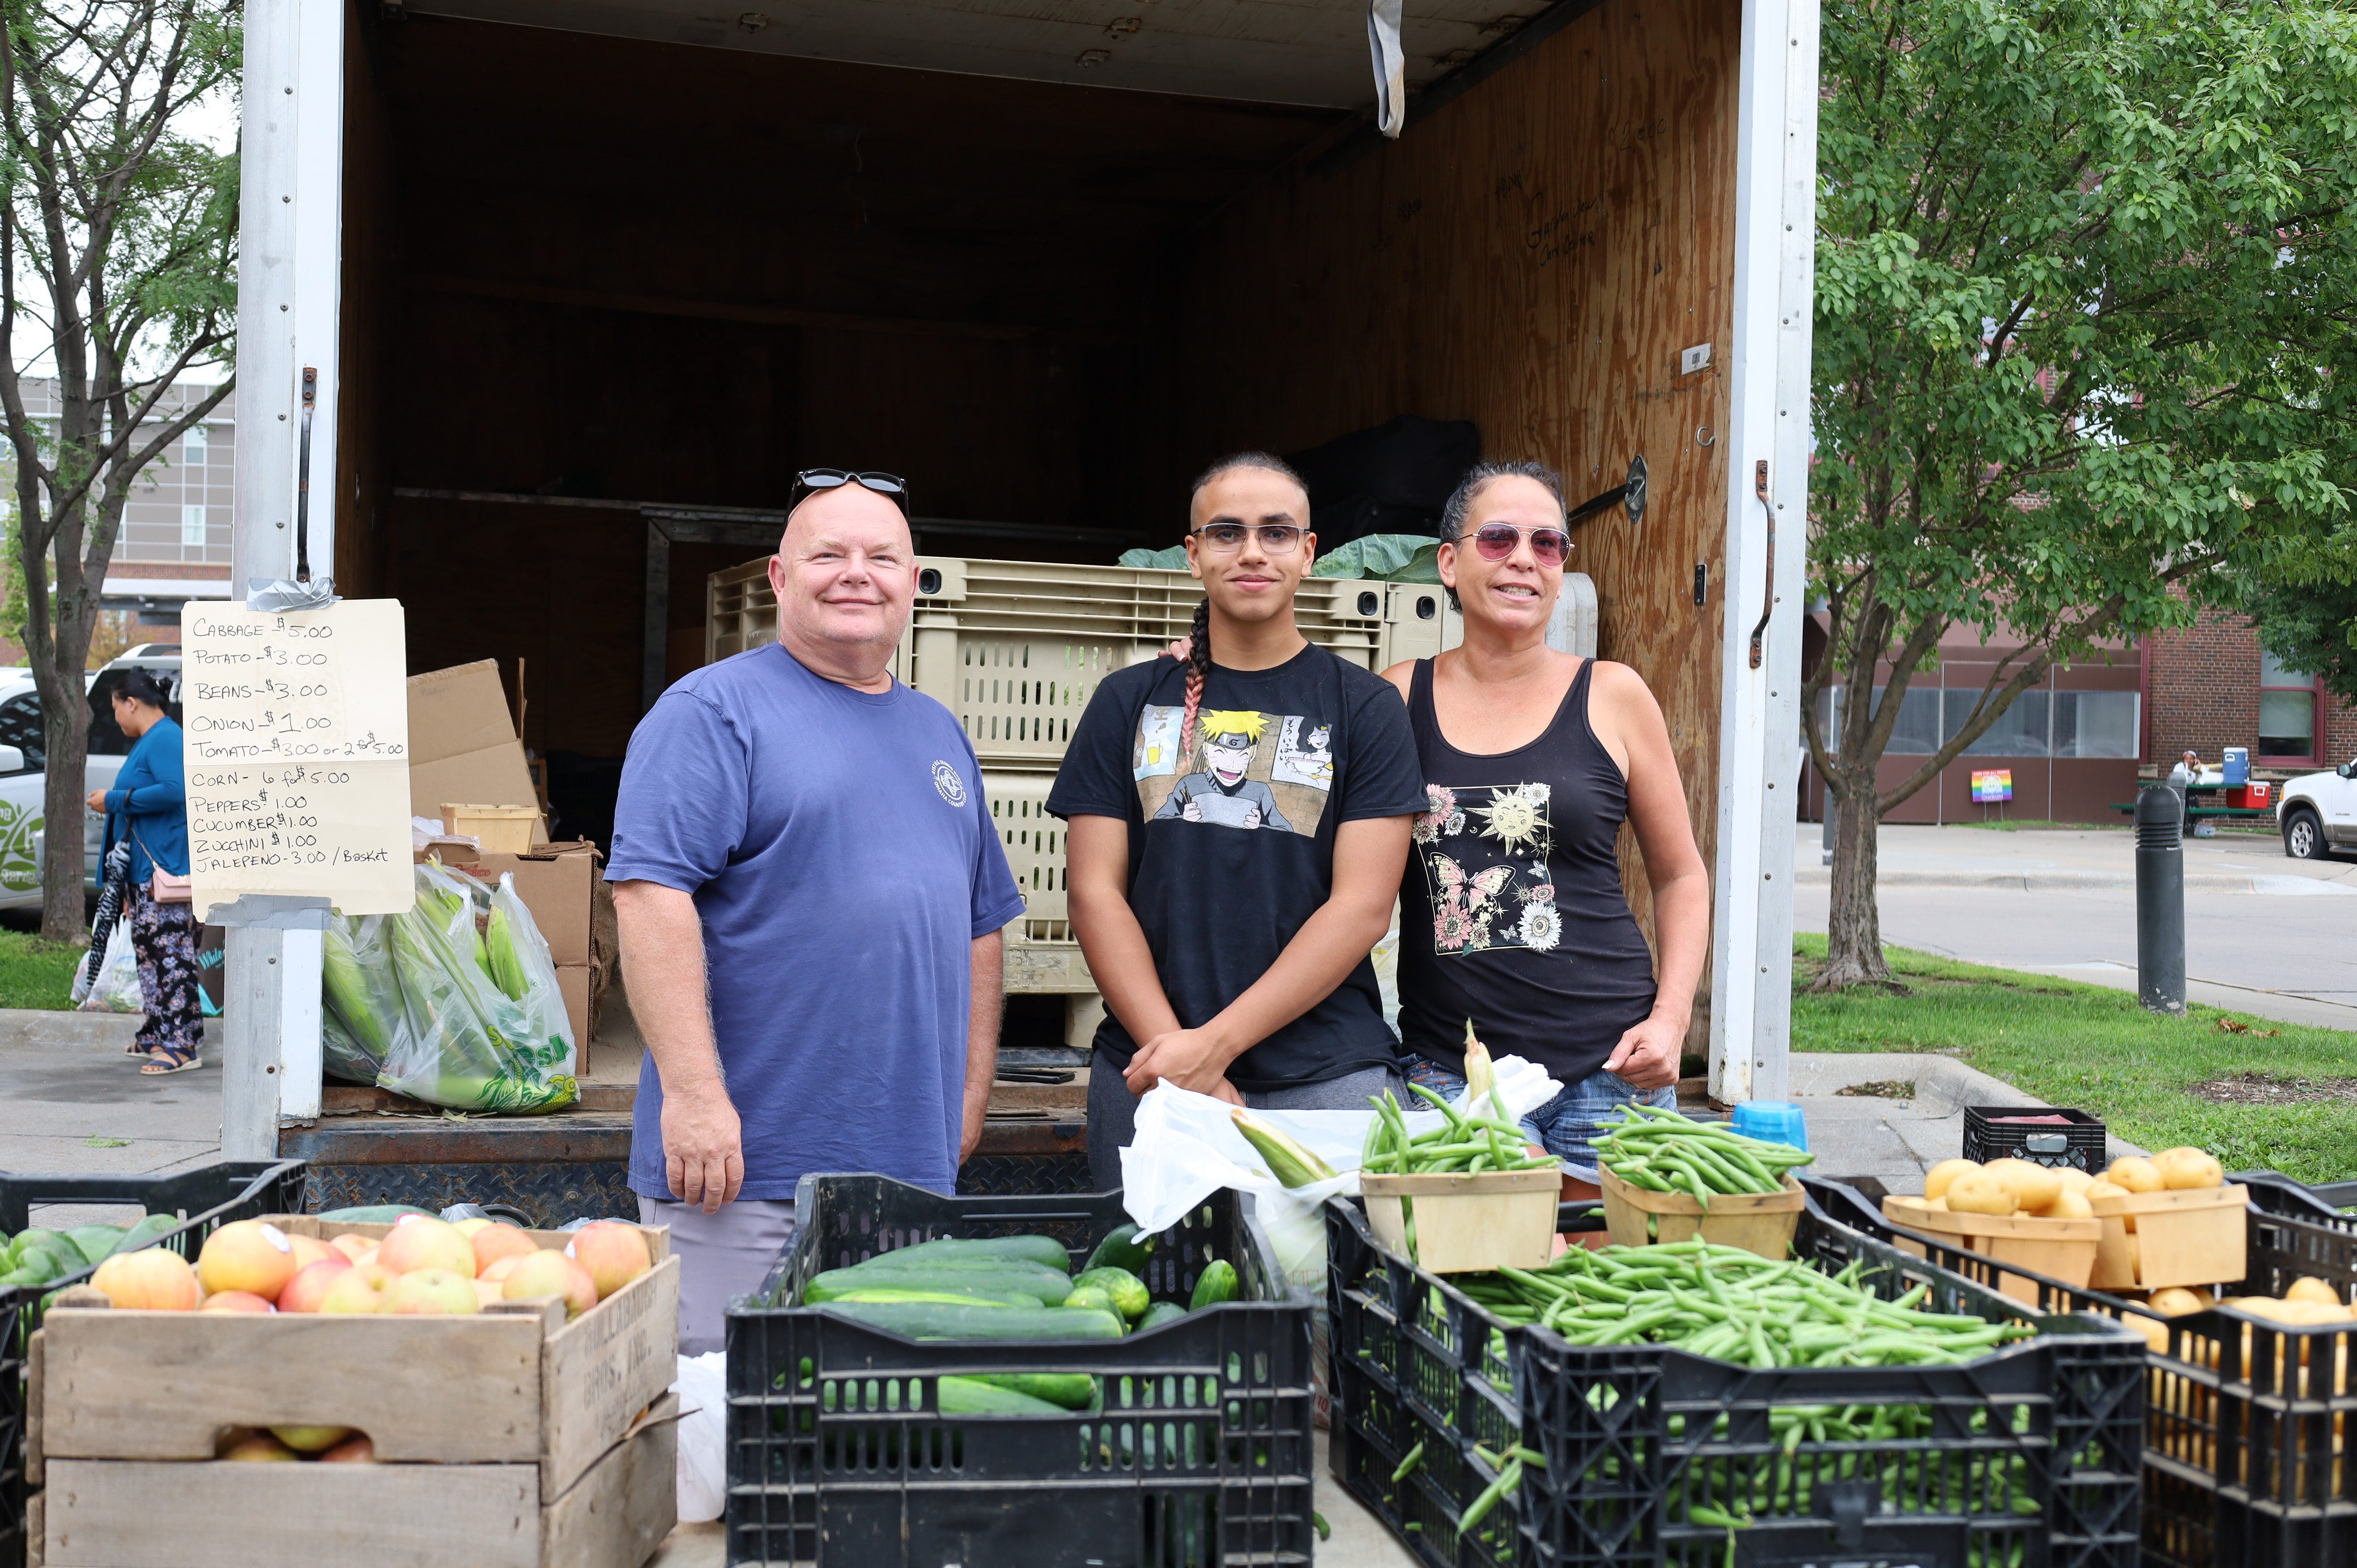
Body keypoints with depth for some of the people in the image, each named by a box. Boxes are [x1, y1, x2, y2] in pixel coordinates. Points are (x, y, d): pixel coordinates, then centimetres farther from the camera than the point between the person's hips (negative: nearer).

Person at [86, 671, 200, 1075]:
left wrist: (115, 800, -18)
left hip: (164, 870, -11)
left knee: (170, 952, -13)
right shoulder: (149, 740, 21)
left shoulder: (164, 738, -12)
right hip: (145, 868, 11)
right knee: (149, 951, 15)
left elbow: (176, 791, -26)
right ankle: (157, 1036, 23)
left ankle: (184, 1046, -14)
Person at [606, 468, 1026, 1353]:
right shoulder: (714, 710, -4)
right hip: (745, 1171, -6)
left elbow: (980, 922, 23)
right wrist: (692, 1091, -20)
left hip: (914, 1165, 6)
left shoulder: (938, 734, 18)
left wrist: (972, 1093, 15)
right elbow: (652, 894, -14)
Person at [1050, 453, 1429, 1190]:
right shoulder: (1128, 702, 10)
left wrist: (1216, 1043, -13)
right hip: (1146, 1074, 1)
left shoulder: (1364, 707, 4)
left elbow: (1362, 906, -4)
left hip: (1324, 1078, -1)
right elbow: (1094, 893, 3)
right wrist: (1172, 1050, -10)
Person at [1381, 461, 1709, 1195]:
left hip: (1607, 1062, 0)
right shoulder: (1402, 695, 5)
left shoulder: (1611, 696, 3)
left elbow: (1680, 877, 10)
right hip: (1447, 1070, 0)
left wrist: (1670, 1019, -1)